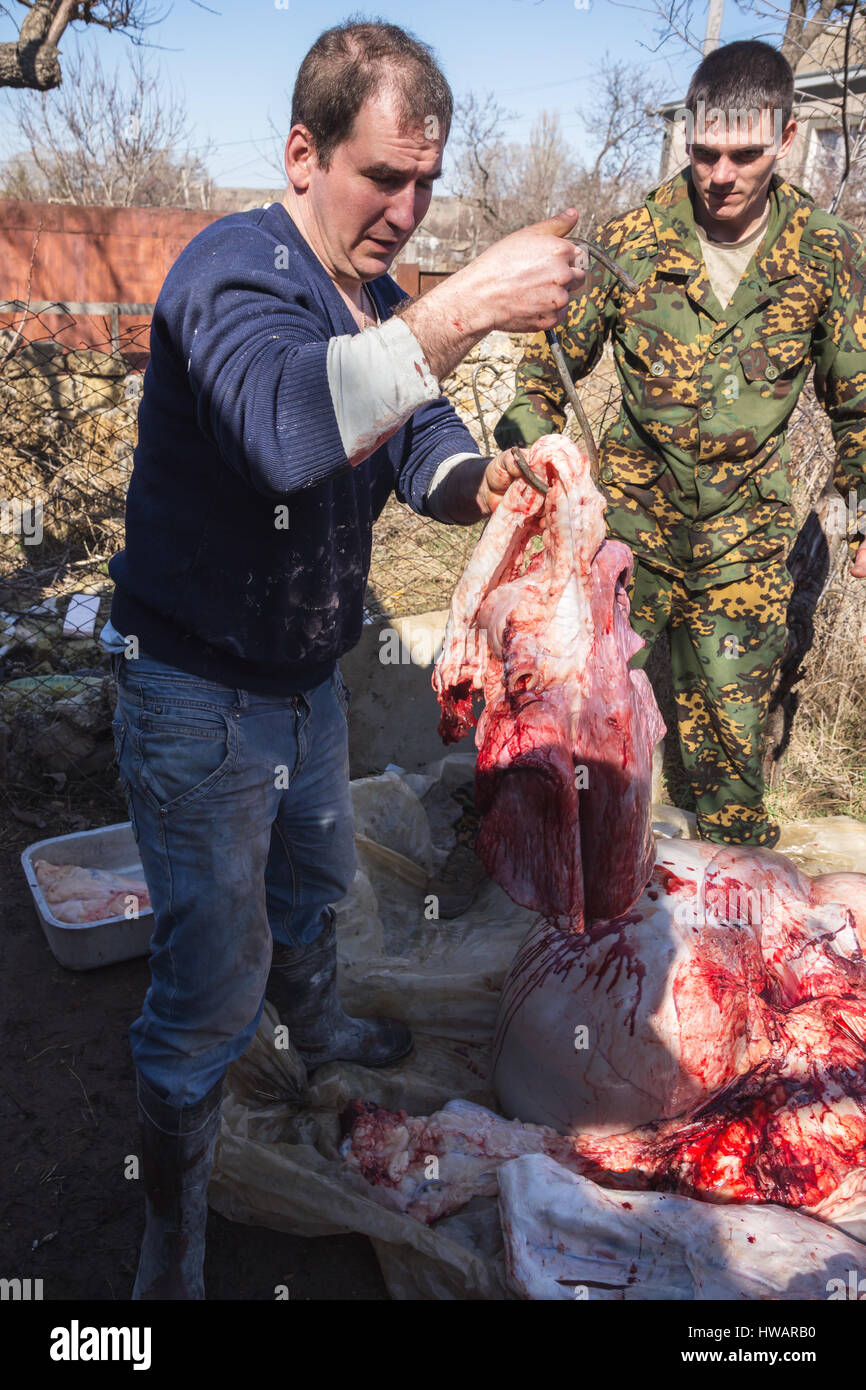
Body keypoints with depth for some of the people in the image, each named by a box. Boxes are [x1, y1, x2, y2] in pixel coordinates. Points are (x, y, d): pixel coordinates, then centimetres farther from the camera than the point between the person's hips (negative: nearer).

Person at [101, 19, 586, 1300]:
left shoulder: (376, 303, 5)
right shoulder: (233, 270, -23)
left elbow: (417, 440, 4)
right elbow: (286, 425, -44)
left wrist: (476, 481, -18)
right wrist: (464, 309, -45)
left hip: (307, 677, 8)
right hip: (197, 696, -8)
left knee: (313, 878, 30)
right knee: (213, 977, 1)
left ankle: (313, 1023, 60)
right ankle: (173, 1220, 26)